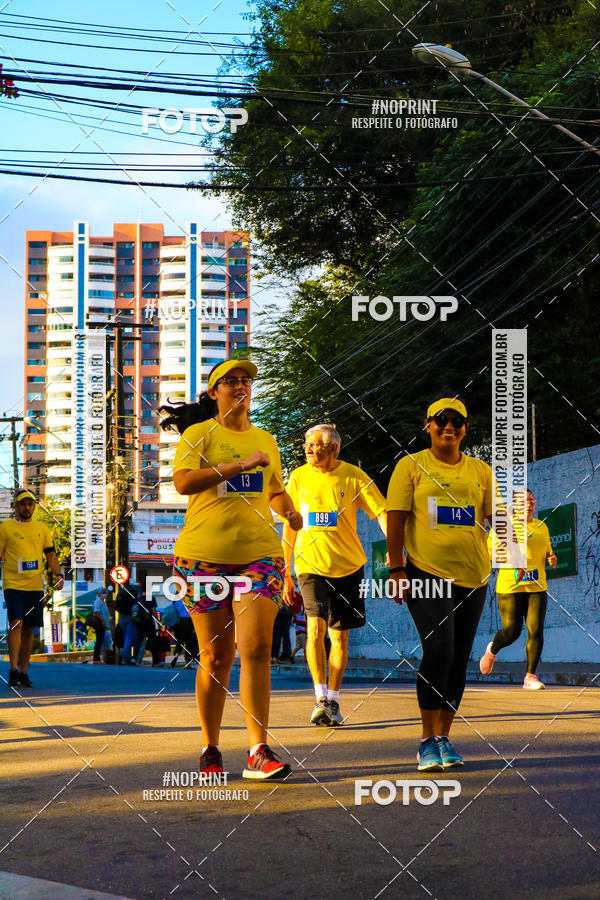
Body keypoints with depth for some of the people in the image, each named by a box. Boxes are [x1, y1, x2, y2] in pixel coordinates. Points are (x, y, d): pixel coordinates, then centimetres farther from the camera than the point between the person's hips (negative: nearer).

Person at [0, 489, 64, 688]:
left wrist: (58, 574, -1)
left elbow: (50, 554, 14)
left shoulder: (42, 528, 12)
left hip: (35, 586, 4)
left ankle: (24, 672, 13)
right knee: (16, 624, -17)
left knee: (29, 629, 6)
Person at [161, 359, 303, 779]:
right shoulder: (199, 434, 2)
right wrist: (240, 465, -20)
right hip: (205, 555, -3)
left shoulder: (265, 440, 17)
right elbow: (183, 481, -15)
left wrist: (291, 512, 11)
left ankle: (259, 752, -10)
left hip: (260, 554, 3)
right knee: (215, 657, 2)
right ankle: (210, 750, 16)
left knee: (257, 650, -11)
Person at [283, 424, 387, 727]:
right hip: (310, 565, 0)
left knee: (339, 635, 5)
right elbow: (289, 528, 9)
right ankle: (320, 698, -17)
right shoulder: (299, 477, 1)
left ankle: (333, 701, 19)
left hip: (347, 566, 0)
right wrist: (285, 575, 9)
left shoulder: (354, 477, -4)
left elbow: (383, 514, -6)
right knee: (316, 626, -19)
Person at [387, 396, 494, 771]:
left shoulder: (481, 471, 13)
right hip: (426, 572, -4)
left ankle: (445, 738, 16)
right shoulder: (411, 466, 3)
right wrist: (397, 568, -8)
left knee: (459, 657, 6)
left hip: (472, 575, 4)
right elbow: (396, 518, -1)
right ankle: (428, 740, -7)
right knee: (438, 650, -16)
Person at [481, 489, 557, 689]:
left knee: (536, 630, -10)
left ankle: (530, 677, -4)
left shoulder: (541, 527, 16)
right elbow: (488, 552, -4)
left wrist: (551, 559, 1)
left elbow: (547, 553, 26)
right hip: (510, 587, -4)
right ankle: (492, 650, 32)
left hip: (537, 588, 4)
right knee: (511, 632, -3)